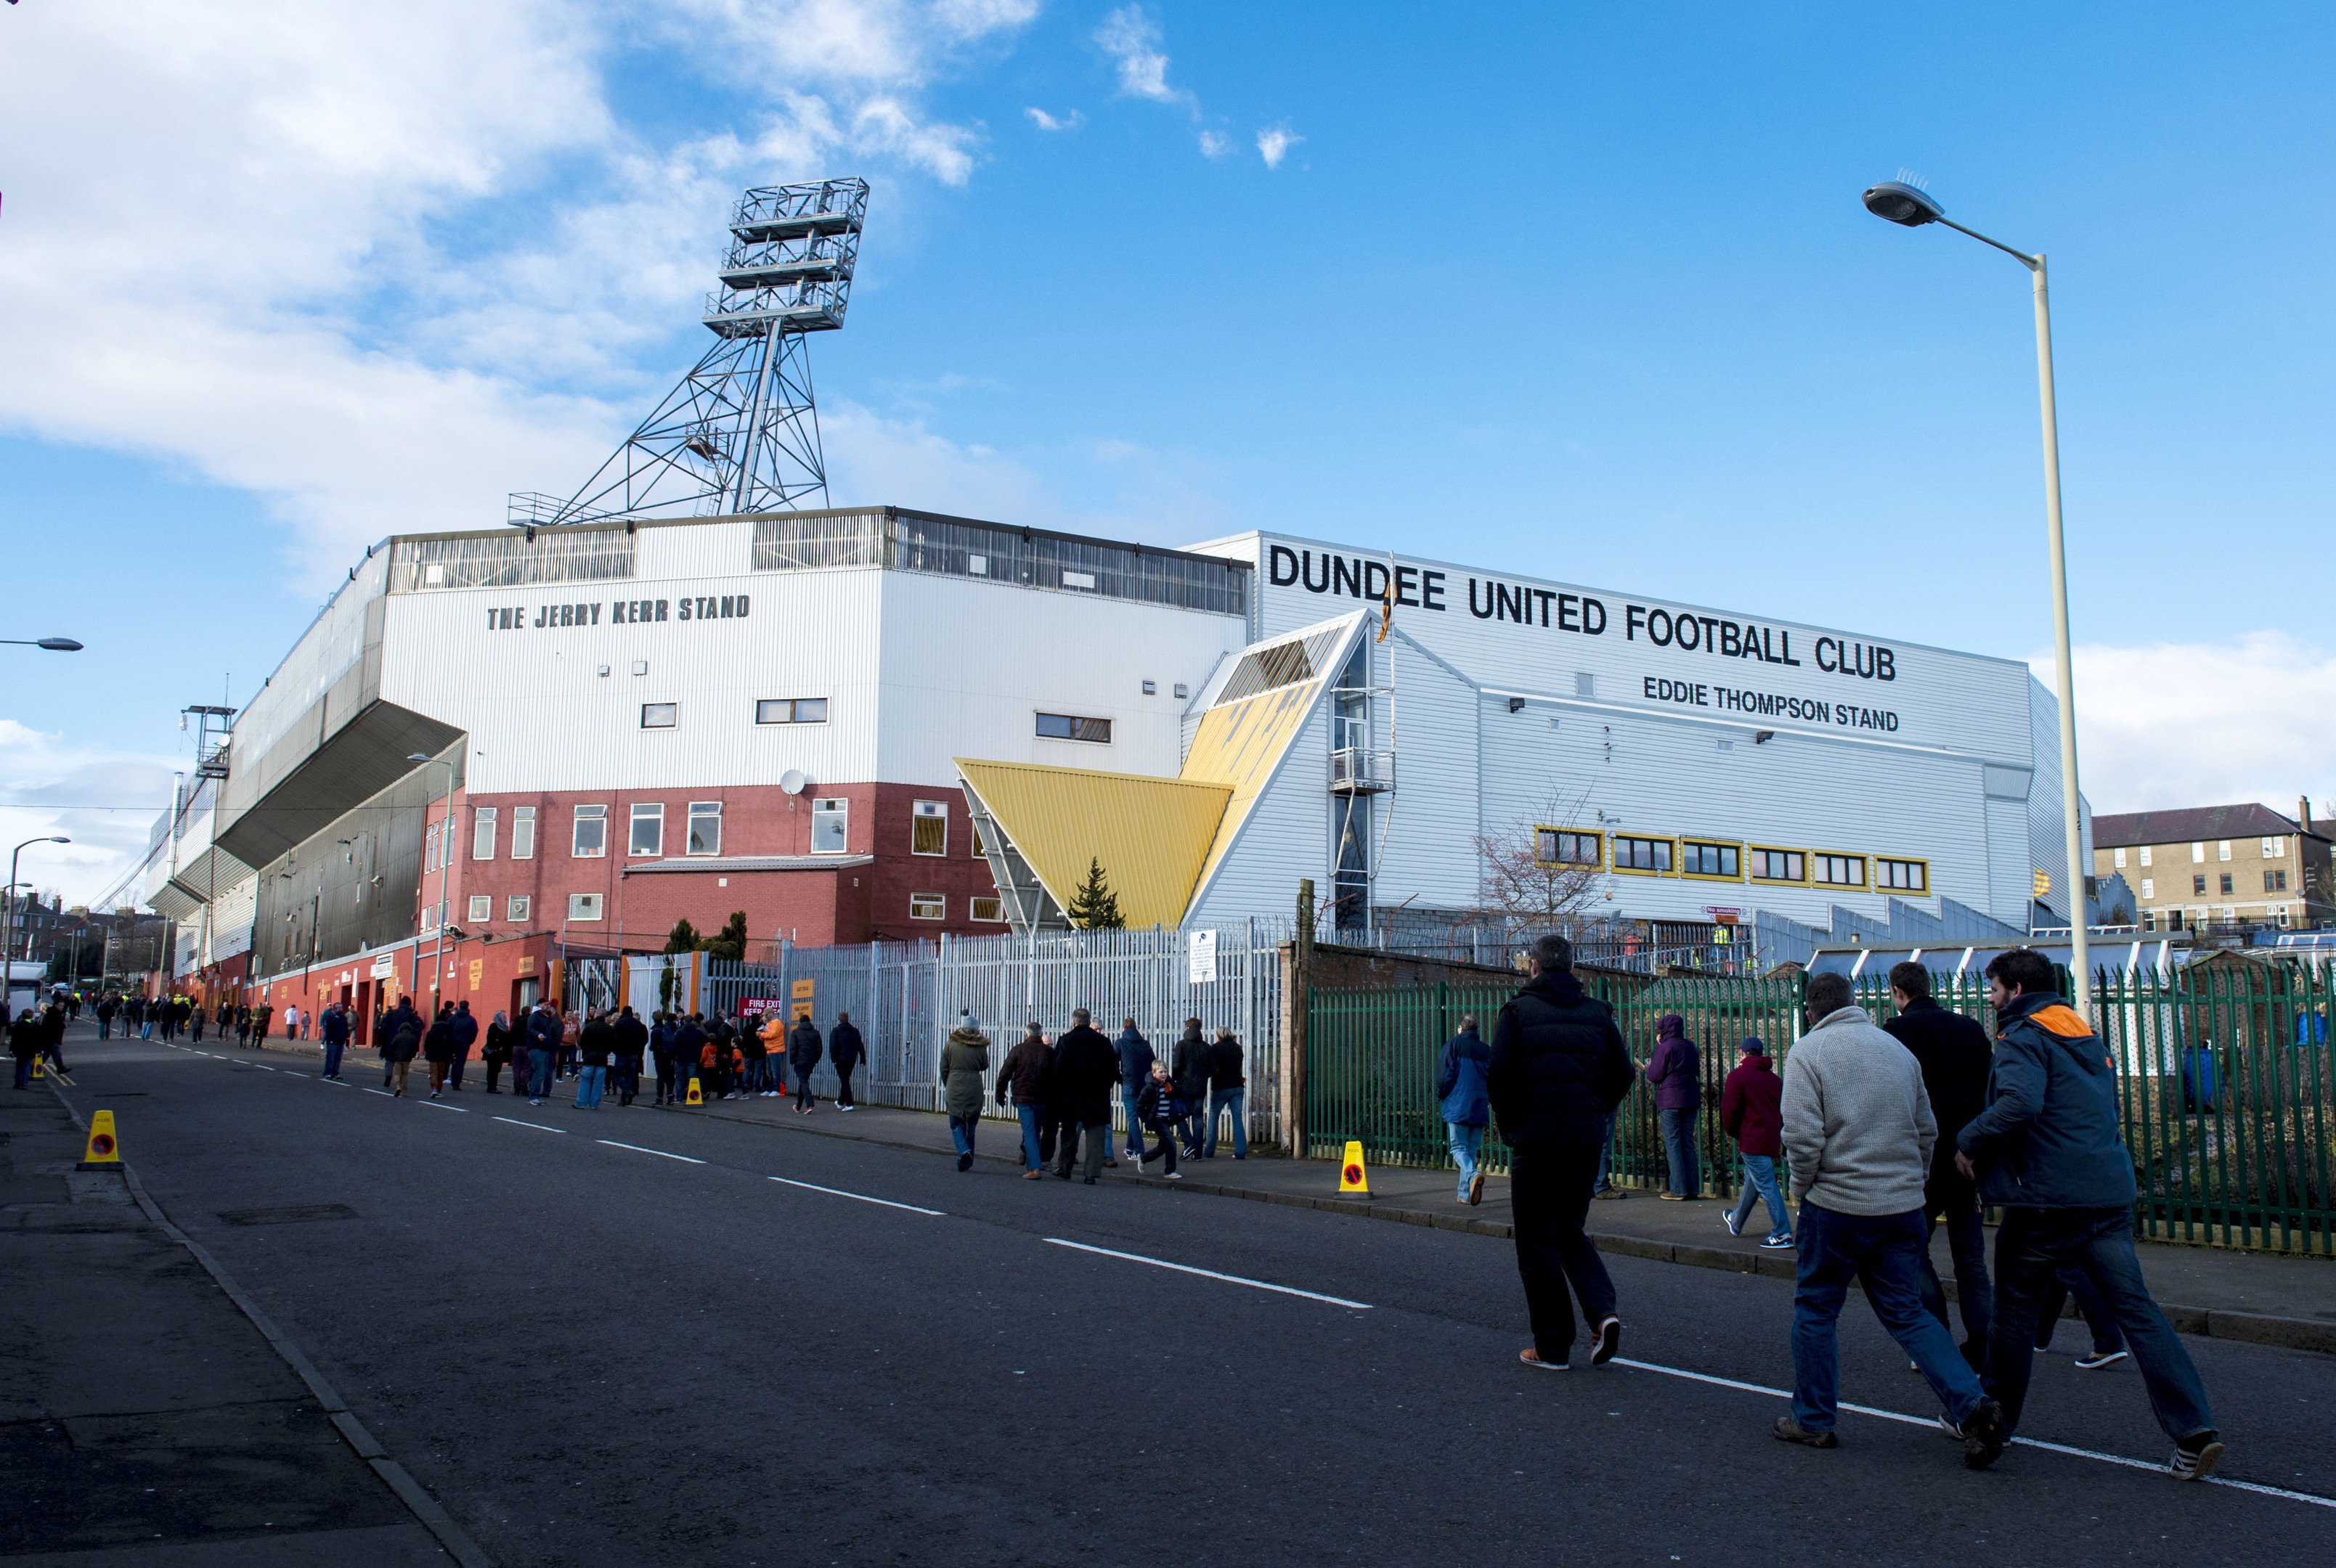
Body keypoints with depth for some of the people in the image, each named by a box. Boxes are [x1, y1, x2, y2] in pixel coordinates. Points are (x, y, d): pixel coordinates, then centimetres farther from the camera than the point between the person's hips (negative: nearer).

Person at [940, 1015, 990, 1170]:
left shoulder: (951, 1044, -2)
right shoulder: (981, 1046, -3)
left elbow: (944, 1068, 3)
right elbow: (985, 1066, 10)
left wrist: (947, 1086, 17)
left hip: (954, 1088, -1)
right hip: (974, 1088, 1)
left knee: (956, 1124, 7)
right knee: (970, 1126, 12)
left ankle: (964, 1151, -18)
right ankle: (966, 1162, 12)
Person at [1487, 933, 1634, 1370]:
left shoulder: (1517, 1011, -6)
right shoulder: (1597, 1013, 7)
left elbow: (1499, 1076, -13)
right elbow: (1622, 1075, 7)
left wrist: (1510, 1125, 2)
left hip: (1535, 1139, -4)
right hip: (1586, 1141, 5)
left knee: (1538, 1243, 5)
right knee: (1569, 1230, 20)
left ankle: (1552, 1347, 8)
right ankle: (1603, 1310, 0)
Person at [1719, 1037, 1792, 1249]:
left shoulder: (1738, 1075, -7)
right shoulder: (1773, 1078, 12)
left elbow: (1729, 1108, -12)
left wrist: (1733, 1132, 5)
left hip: (1753, 1141, -7)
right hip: (1774, 1141, 7)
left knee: (1766, 1185, -7)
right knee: (1752, 1183, 20)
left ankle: (1782, 1234, -11)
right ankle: (1736, 1222, 37)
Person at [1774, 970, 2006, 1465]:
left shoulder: (1808, 1052, -8)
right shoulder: (1898, 1049, 10)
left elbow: (1802, 1137, -16)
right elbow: (1927, 1131, 14)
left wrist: (1803, 1186, 0)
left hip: (1837, 1203, -5)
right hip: (1904, 1206, 5)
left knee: (1816, 1308, 10)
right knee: (1907, 1313, 12)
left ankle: (1813, 1419, 18)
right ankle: (1972, 1404, -3)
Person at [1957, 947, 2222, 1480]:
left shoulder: (2024, 1037, -9)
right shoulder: (2085, 1034, 18)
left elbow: (2019, 1102, -27)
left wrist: (1969, 1141, -14)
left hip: (2047, 1199, -7)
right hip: (2109, 1195, 7)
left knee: (2015, 1307, 8)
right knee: (2134, 1306, 3)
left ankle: (1995, 1418, 20)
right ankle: (2195, 1431, -6)